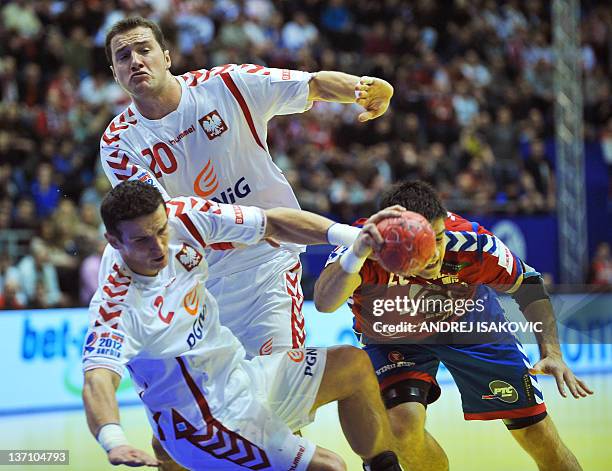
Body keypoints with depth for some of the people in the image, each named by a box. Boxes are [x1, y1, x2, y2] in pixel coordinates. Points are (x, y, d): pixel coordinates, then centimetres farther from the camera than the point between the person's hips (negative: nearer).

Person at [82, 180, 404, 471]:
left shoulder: (181, 217, -13)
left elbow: (272, 222, -7)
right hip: (203, 423, -8)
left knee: (354, 365, 16)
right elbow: (97, 380, -43)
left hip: (239, 377, 8)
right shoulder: (115, 306, -29)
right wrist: (114, 441, -63)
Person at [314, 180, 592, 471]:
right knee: (402, 425, -26)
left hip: (467, 320, 1)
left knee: (535, 430, -1)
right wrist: (356, 254, -74)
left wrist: (551, 352, -24)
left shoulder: (469, 241, -33)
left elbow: (528, 285, -13)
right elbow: (324, 303, -56)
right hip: (392, 337, -1)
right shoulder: (366, 247, -38)